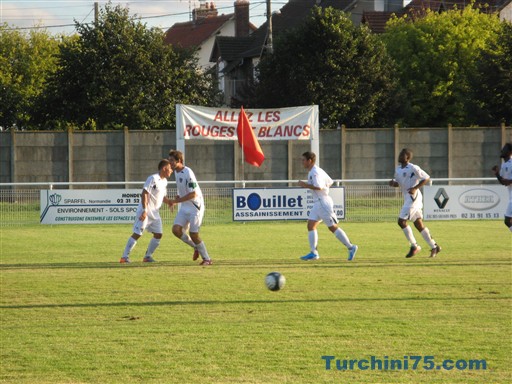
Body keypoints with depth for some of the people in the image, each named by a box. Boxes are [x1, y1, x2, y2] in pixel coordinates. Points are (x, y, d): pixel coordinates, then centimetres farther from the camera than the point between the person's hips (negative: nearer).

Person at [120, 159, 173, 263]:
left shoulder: (164, 181, 13)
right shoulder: (153, 179, -15)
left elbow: (163, 197, 21)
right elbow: (144, 194, -20)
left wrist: (170, 202, -1)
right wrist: (144, 211, -25)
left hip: (155, 213, 9)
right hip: (145, 212, -9)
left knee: (158, 234, 5)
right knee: (137, 234, -10)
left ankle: (148, 256, 15)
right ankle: (125, 256, -7)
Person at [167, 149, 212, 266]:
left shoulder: (188, 173, -20)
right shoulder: (176, 172, 7)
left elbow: (193, 194, -24)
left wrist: (175, 201, -22)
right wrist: (176, 200, 4)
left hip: (195, 207, -8)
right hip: (184, 208, 8)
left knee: (193, 234, -7)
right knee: (176, 229, -7)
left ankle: (207, 259, 9)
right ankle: (196, 247, 13)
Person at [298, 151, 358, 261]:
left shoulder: (315, 172, -15)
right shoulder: (318, 170, 16)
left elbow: (319, 187, -27)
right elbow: (330, 182, 23)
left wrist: (306, 185, -18)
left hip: (323, 202, -10)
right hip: (318, 203, 10)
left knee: (332, 227, -5)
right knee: (311, 225, 4)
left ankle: (350, 247, 1)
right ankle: (313, 252, 2)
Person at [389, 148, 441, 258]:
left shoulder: (413, 168, -14)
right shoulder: (398, 169, 12)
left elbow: (427, 178, -11)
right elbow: (398, 183, 23)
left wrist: (415, 188, -19)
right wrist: (393, 183, 0)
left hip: (413, 197, -9)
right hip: (407, 198, 9)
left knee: (401, 221, -12)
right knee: (419, 224, 11)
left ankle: (414, 246, -2)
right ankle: (434, 247, 17)